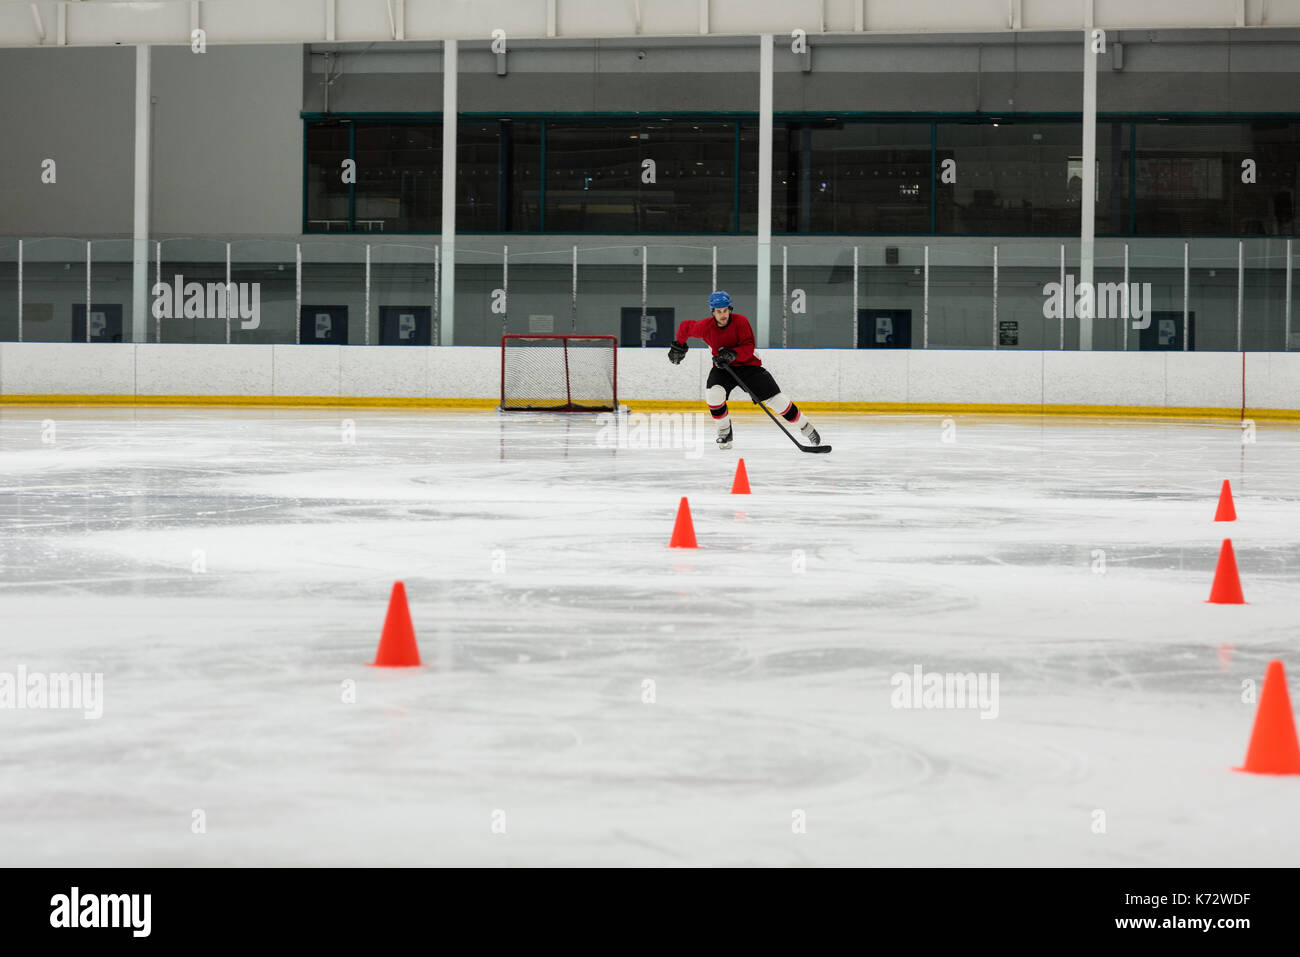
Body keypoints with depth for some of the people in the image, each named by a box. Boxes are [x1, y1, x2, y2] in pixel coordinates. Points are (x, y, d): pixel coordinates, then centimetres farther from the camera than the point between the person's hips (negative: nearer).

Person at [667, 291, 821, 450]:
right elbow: (685, 326, 6)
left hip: (748, 364, -2)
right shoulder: (705, 326, -13)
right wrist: (679, 346, 11)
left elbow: (749, 347, -22)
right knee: (713, 394, -27)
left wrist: (733, 354, -38)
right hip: (722, 368, 2)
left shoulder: (740, 321, -19)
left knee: (776, 398, -9)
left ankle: (806, 427, 5)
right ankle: (725, 431, -5)